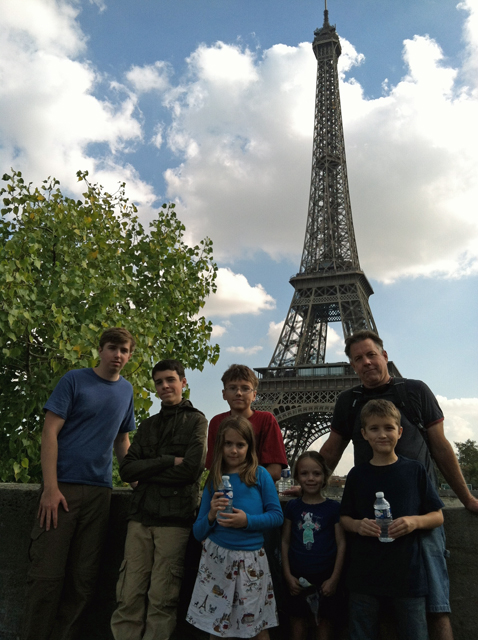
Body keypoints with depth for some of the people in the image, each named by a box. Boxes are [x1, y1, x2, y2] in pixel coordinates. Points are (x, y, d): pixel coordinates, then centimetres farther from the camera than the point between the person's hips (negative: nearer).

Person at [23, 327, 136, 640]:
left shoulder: (126, 390, 13)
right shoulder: (75, 380, -1)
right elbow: (50, 432, -6)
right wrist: (50, 488, -14)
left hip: (99, 491, 4)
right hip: (63, 487, -4)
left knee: (83, 579, 8)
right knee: (47, 574, -1)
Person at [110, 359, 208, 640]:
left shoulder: (195, 421, 5)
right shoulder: (148, 426, 19)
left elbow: (191, 469, -9)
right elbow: (126, 470, 6)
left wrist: (147, 470, -2)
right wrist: (169, 461, -7)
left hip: (175, 518, -4)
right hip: (142, 516, 4)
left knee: (162, 599, -1)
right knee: (129, 595, 2)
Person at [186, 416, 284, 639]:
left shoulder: (260, 475, -2)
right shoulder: (213, 482, 4)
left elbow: (277, 516, -3)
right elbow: (198, 533, 6)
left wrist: (247, 520, -16)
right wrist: (211, 516, -14)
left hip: (251, 559, -2)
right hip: (216, 557, 2)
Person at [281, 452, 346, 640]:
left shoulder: (333, 507, -5)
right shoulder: (292, 506, 0)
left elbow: (341, 544, -4)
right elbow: (285, 541, 4)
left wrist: (334, 578, -7)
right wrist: (288, 575, -1)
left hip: (325, 576, -1)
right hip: (298, 575, 2)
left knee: (325, 619, 9)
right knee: (298, 619, 11)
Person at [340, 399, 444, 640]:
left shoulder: (415, 470, -1)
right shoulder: (357, 475, 2)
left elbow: (438, 516, 3)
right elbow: (344, 518, 9)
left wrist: (415, 521, -16)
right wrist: (357, 525, -12)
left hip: (408, 574, -1)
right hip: (364, 575, 1)